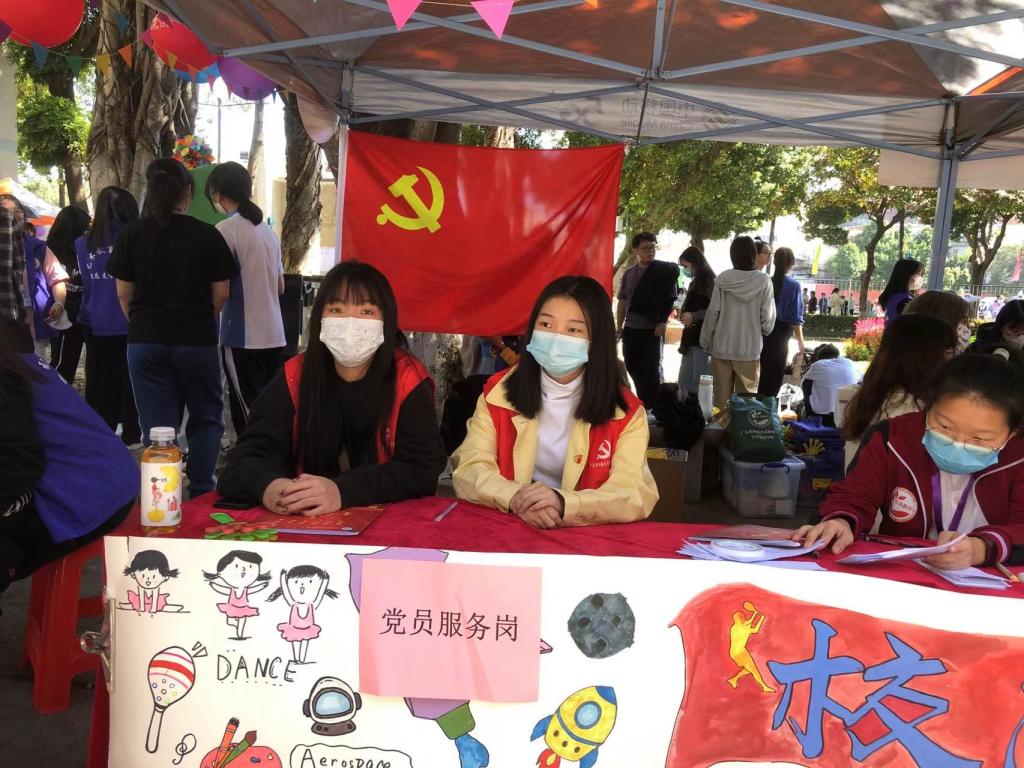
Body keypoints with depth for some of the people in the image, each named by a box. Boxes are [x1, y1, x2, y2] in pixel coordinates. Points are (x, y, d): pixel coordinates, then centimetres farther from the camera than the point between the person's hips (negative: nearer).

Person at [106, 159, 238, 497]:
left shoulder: (131, 234, -2)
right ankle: (200, 492, 12)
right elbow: (220, 295, -4)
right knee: (206, 418, 16)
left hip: (145, 341, 2)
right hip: (196, 340, -1)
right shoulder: (207, 235, -7)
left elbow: (123, 294, 2)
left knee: (157, 427, 7)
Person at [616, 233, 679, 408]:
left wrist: (662, 322, -14)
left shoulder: (666, 271, -4)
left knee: (651, 370, 1)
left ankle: (652, 407, 9)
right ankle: (643, 403, 25)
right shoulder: (629, 274, 9)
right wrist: (619, 327, 8)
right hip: (630, 329, 5)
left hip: (653, 330, -5)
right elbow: (622, 302, 12)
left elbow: (670, 300, -6)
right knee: (633, 367, 11)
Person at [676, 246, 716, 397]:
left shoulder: (709, 280, -9)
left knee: (699, 382, -5)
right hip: (692, 336, 9)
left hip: (703, 337, -9)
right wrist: (685, 314, 7)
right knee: (684, 381, 10)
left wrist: (693, 316, -14)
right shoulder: (695, 282, 18)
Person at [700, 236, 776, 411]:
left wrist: (706, 342, 10)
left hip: (722, 347, 1)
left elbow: (713, 313, -2)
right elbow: (768, 317, -4)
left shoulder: (723, 279, -6)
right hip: (750, 349, -1)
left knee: (722, 396, 8)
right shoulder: (763, 281, -7)